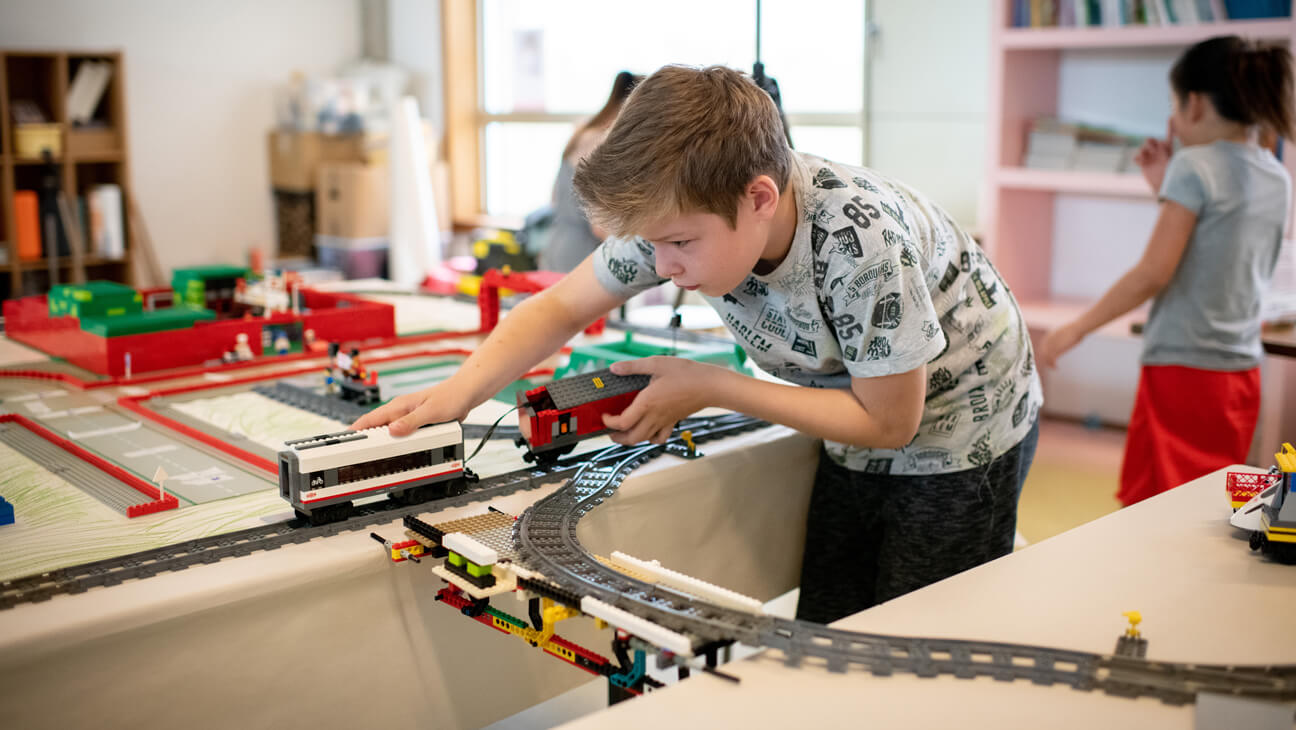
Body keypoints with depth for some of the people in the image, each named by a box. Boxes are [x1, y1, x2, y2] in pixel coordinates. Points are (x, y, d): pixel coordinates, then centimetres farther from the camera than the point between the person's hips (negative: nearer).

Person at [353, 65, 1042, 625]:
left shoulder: (861, 241, -38)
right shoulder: (681, 211, -22)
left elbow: (888, 422, -26)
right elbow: (559, 307, -10)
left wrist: (708, 387, -26)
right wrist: (460, 389, -27)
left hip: (956, 432, -5)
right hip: (854, 441, 5)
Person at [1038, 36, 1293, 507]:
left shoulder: (1194, 167, -12)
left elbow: (1153, 274, -16)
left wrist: (1076, 329, -9)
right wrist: (1166, 185, 19)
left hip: (1184, 368, -8)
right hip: (1242, 374, 8)